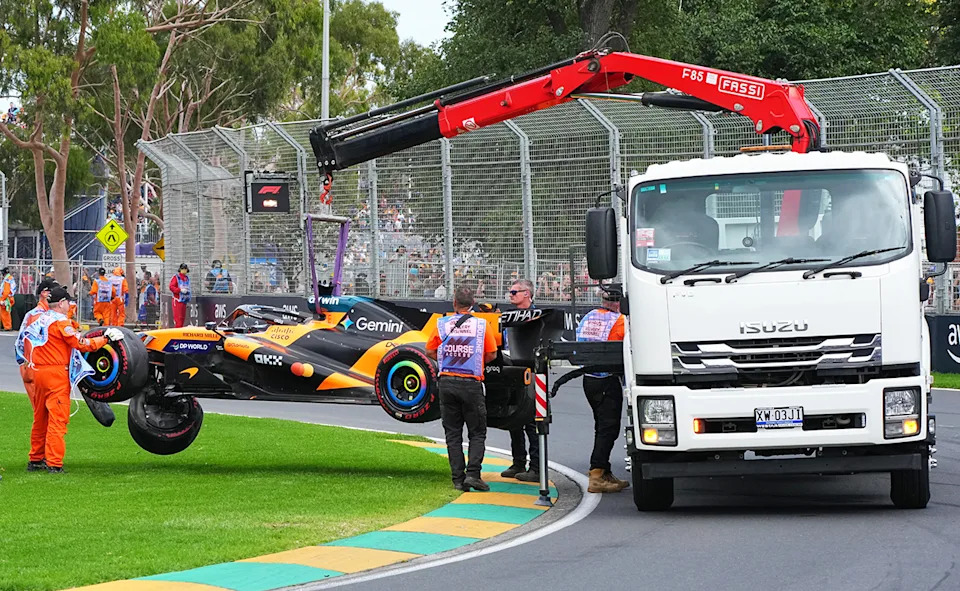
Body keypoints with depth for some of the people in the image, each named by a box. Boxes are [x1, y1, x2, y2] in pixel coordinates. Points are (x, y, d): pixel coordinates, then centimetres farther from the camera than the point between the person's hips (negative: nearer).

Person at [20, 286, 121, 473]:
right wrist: (106, 338, -9)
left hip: (37, 372, 8)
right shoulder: (60, 322, -12)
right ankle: (54, 463, -11)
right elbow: (81, 344, -17)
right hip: (56, 373, -8)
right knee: (57, 418, -7)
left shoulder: (38, 321, 12)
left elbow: (26, 342, 17)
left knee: (40, 418, 16)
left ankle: (35, 459, 22)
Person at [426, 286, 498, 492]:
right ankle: (473, 473, -9)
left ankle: (458, 479, 4)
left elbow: (430, 351, 6)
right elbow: (491, 354, 1)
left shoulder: (442, 324, 1)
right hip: (471, 383, -2)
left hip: (447, 382, 2)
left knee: (453, 434, 8)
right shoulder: (481, 325, -3)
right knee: (477, 433, 7)